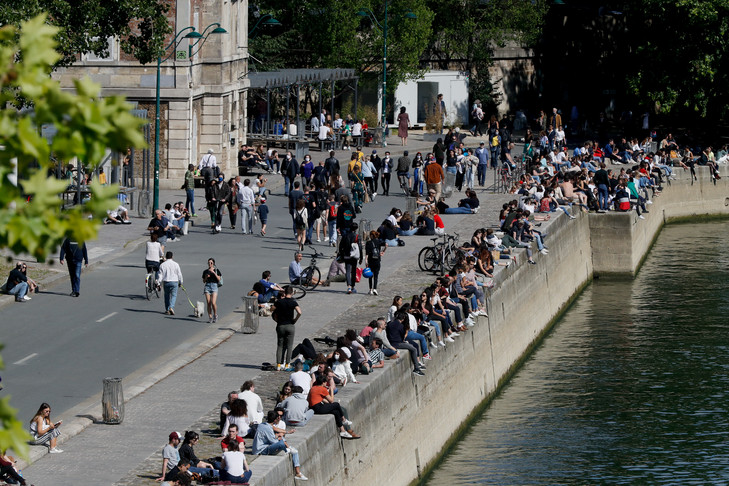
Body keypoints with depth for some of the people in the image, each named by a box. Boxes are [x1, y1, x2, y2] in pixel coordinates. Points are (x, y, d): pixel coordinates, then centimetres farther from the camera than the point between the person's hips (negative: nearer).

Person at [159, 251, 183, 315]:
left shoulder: (162, 265, -1)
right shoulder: (175, 264, -3)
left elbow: (160, 275, -2)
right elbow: (179, 274, 2)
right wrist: (180, 282, 14)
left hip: (165, 282, 2)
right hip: (174, 282, -2)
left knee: (167, 295, 15)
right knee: (174, 296, 2)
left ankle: (167, 310, 20)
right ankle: (171, 307, -19)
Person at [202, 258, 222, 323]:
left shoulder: (216, 270, 5)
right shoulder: (205, 271, 12)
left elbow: (219, 279, -3)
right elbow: (204, 281, 15)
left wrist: (214, 273, -13)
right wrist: (206, 277, -4)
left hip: (214, 286, -3)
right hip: (207, 286, 3)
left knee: (213, 303, -15)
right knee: (208, 303, -3)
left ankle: (215, 315, 6)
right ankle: (210, 317, 3)